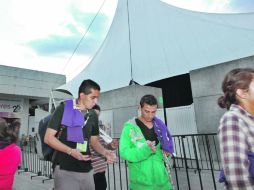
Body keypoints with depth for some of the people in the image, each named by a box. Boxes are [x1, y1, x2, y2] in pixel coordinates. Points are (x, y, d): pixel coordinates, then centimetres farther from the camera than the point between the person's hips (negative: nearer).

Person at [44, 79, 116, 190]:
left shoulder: (93, 115, 6)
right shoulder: (63, 109, -10)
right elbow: (48, 138, -10)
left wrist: (105, 152, -5)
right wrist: (70, 151, -21)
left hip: (86, 169, 5)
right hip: (65, 169, -5)